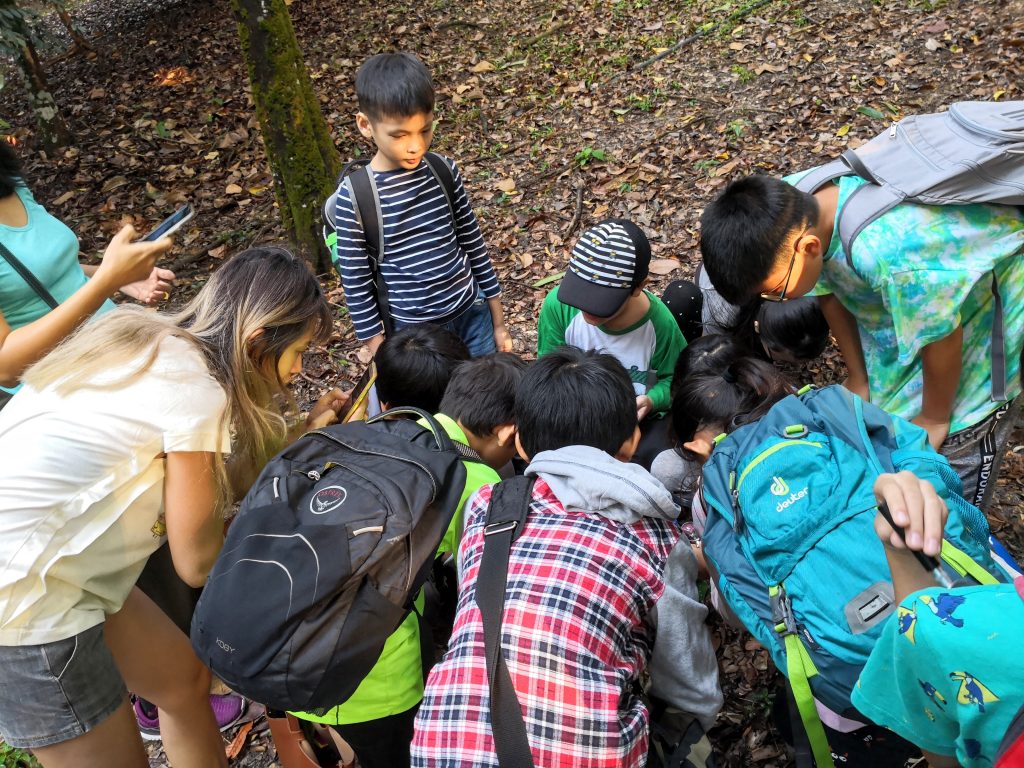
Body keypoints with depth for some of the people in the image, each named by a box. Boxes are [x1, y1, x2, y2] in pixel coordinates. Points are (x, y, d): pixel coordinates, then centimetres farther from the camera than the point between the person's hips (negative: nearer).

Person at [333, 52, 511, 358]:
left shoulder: (444, 171, -4)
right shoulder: (353, 197, -16)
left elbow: (474, 244, 6)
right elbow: (356, 285, -9)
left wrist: (498, 322, 10)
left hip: (473, 314, 4)